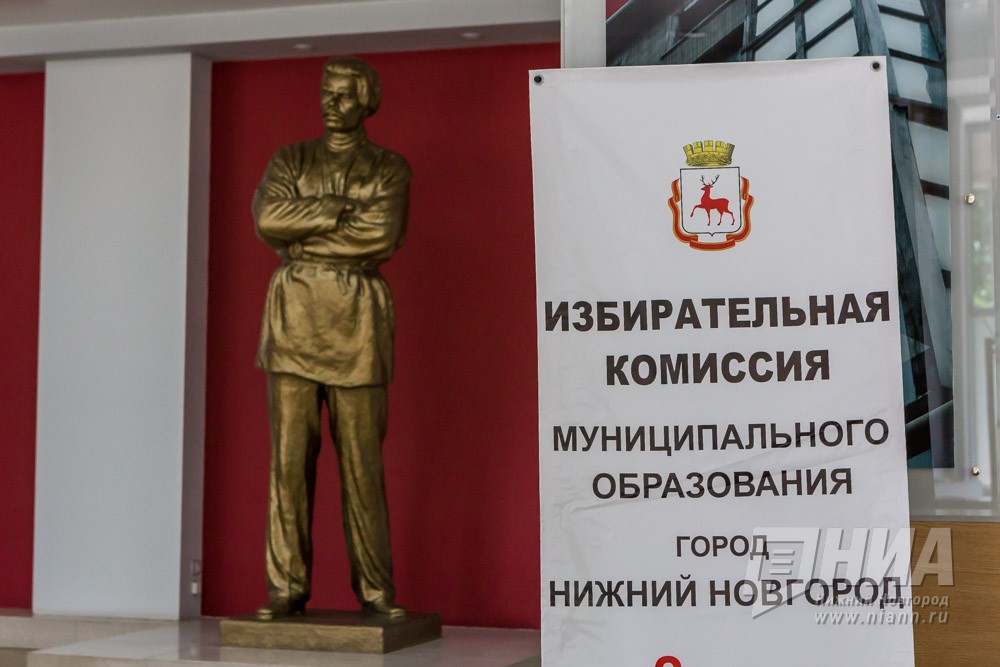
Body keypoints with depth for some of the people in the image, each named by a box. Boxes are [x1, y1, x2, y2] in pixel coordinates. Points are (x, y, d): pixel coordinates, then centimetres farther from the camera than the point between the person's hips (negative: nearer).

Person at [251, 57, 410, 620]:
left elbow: (384, 236, -10)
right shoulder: (291, 160, 15)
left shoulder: (390, 168, 8)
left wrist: (303, 235, -5)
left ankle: (375, 588, 6)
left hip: (358, 316, -2)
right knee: (290, 453, -1)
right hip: (294, 309, 2)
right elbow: (268, 218, -4)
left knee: (362, 458, -2)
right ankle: (288, 586, 5)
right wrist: (343, 211, -8)